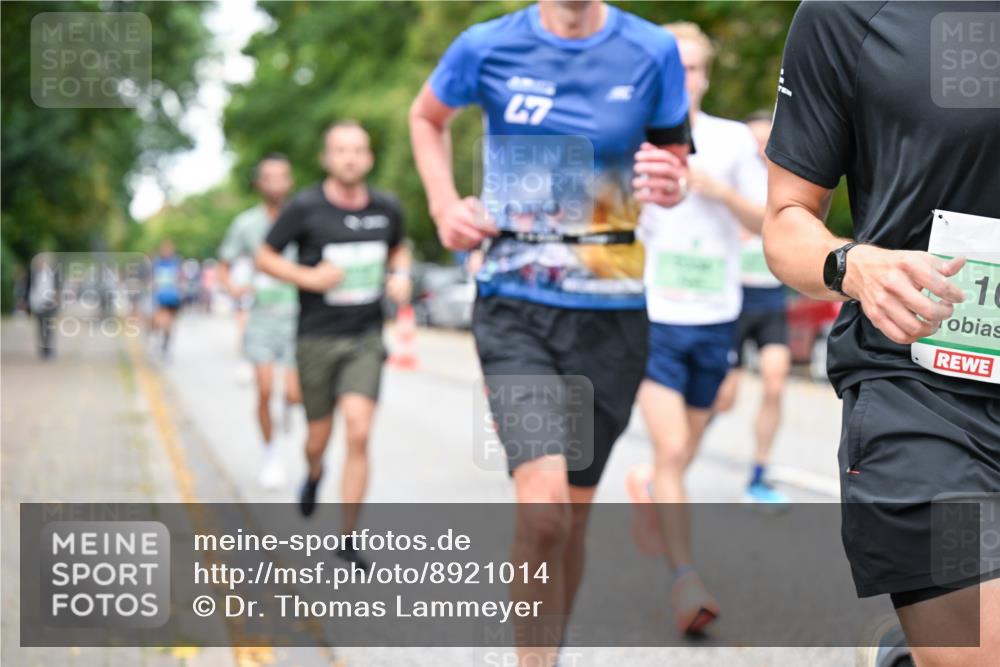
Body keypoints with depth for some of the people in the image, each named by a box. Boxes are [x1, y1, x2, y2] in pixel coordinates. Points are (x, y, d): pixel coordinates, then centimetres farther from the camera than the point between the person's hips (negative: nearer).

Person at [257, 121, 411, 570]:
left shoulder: (387, 208, 3)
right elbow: (265, 257, 1)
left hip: (366, 337, 1)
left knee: (358, 433, -14)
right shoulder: (305, 207, -7)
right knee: (319, 438, 9)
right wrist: (309, 277, -14)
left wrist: (401, 276, 2)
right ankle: (314, 474, 48)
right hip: (316, 337, -1)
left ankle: (346, 538, -3)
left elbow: (399, 249, 23)